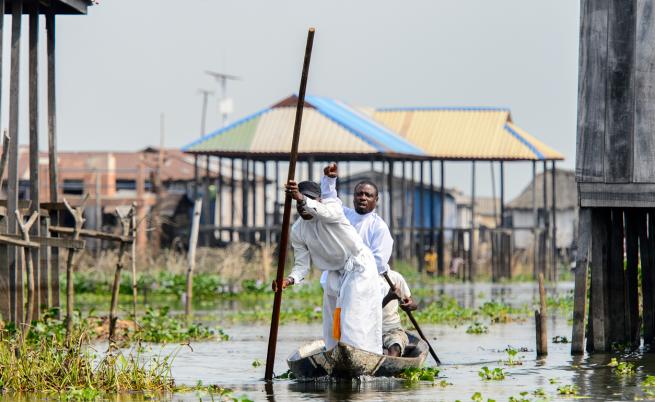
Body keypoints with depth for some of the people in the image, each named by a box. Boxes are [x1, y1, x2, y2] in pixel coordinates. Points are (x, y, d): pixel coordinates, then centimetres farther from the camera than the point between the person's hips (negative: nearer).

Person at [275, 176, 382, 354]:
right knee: (333, 323, 6)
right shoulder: (298, 231, -6)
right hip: (335, 273, 6)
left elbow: (327, 212, -44)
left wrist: (302, 199, -62)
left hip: (359, 267, -6)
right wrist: (290, 280, -29)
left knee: (353, 318, -17)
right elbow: (302, 264, -6)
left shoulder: (333, 205, -19)